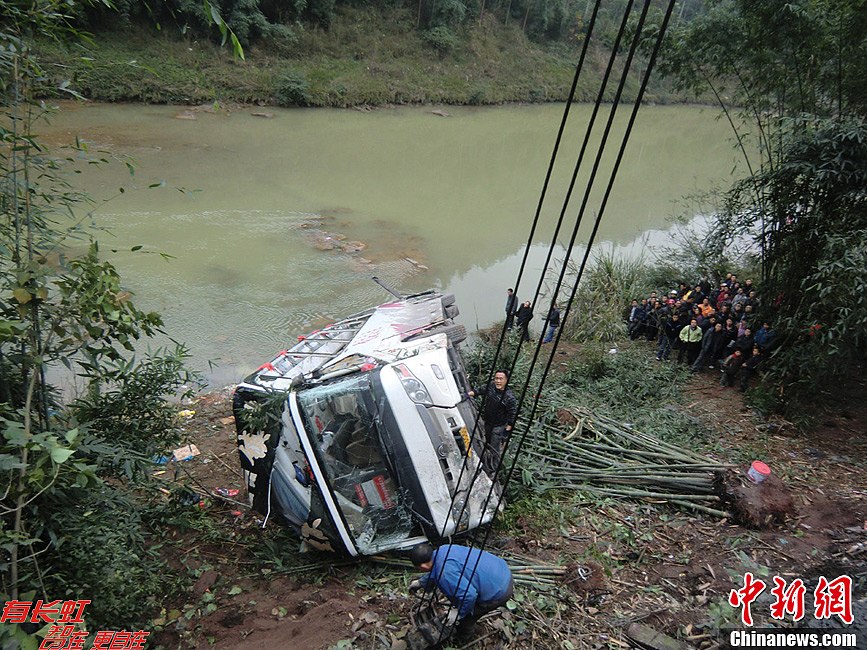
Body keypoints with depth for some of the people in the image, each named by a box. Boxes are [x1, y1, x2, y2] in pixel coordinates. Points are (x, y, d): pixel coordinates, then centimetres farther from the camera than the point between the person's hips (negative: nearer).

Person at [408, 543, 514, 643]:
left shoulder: (445, 574, -27)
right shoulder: (442, 550, 1)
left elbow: (469, 595, -29)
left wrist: (459, 613, -12)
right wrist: (421, 582, 31)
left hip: (499, 592, -8)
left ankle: (463, 638, 37)